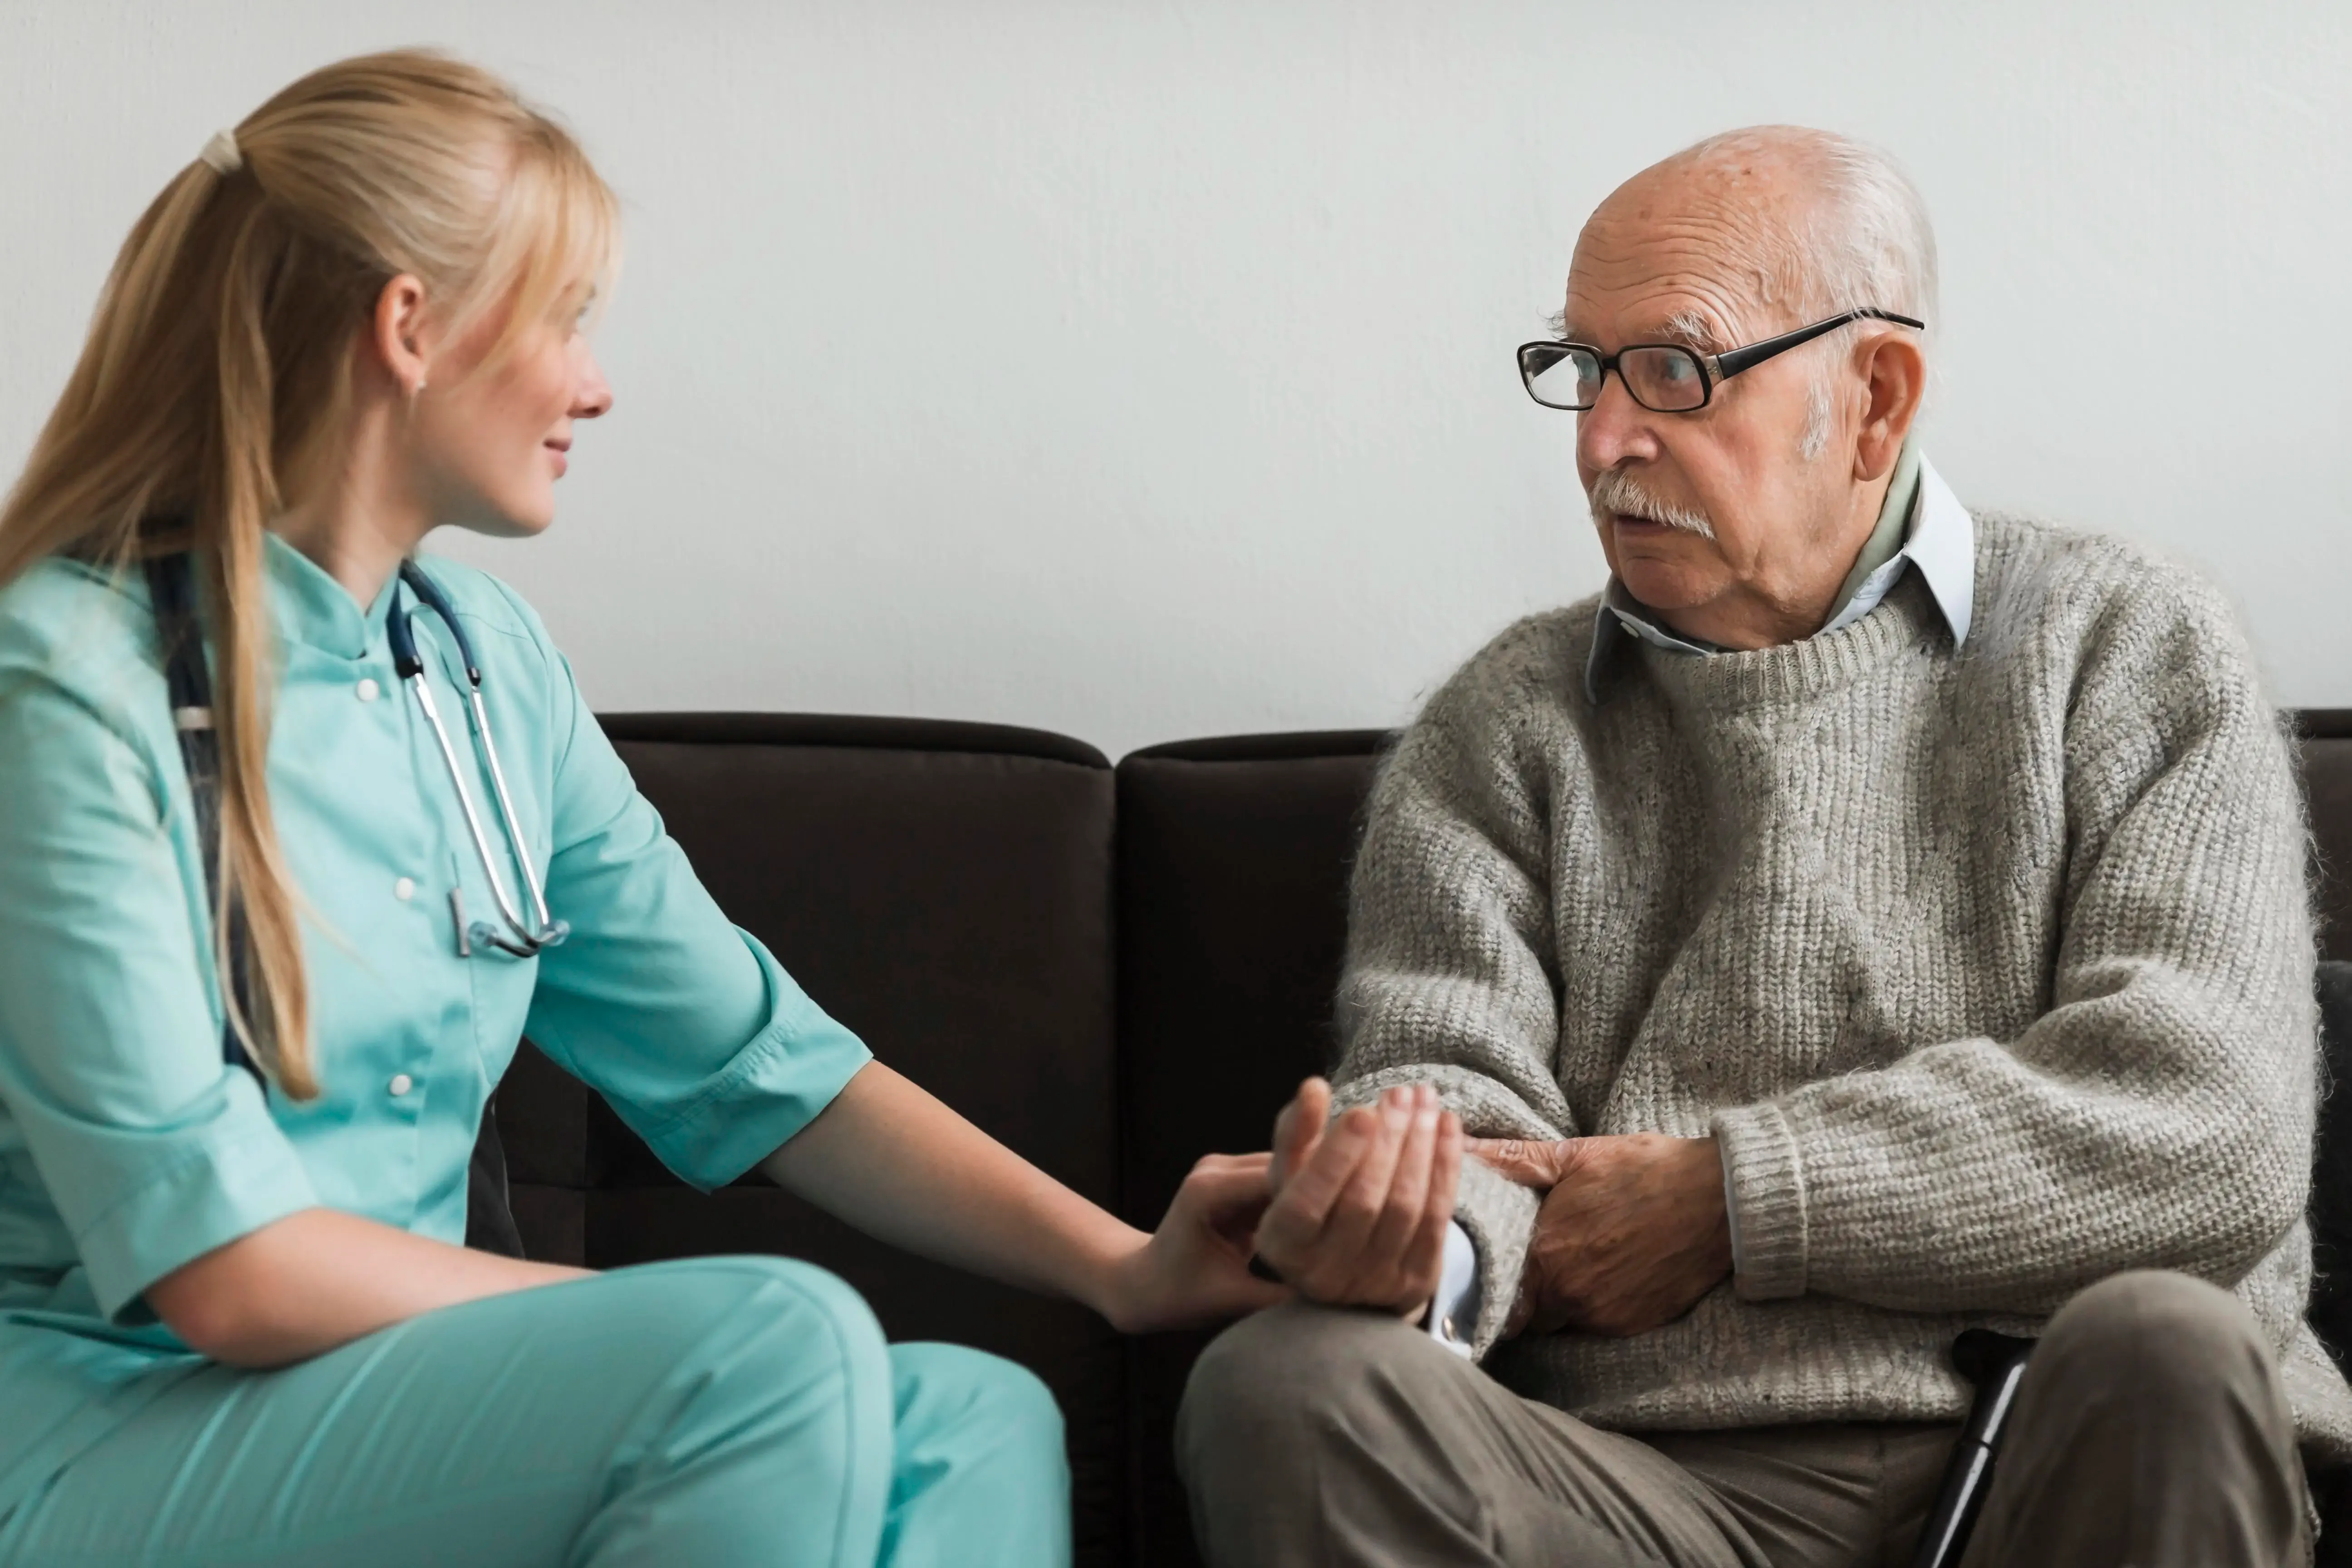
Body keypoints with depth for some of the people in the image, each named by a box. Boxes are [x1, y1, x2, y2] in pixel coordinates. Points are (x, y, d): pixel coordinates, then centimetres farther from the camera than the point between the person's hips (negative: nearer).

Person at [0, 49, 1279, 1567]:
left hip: (388, 1381, 7)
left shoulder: (488, 658, 10)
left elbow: (751, 1057, 9)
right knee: (779, 1351, -28)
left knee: (977, 1419, -16)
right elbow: (231, 1272, -19)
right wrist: (672, 1329, -10)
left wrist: (1122, 1266, 0)